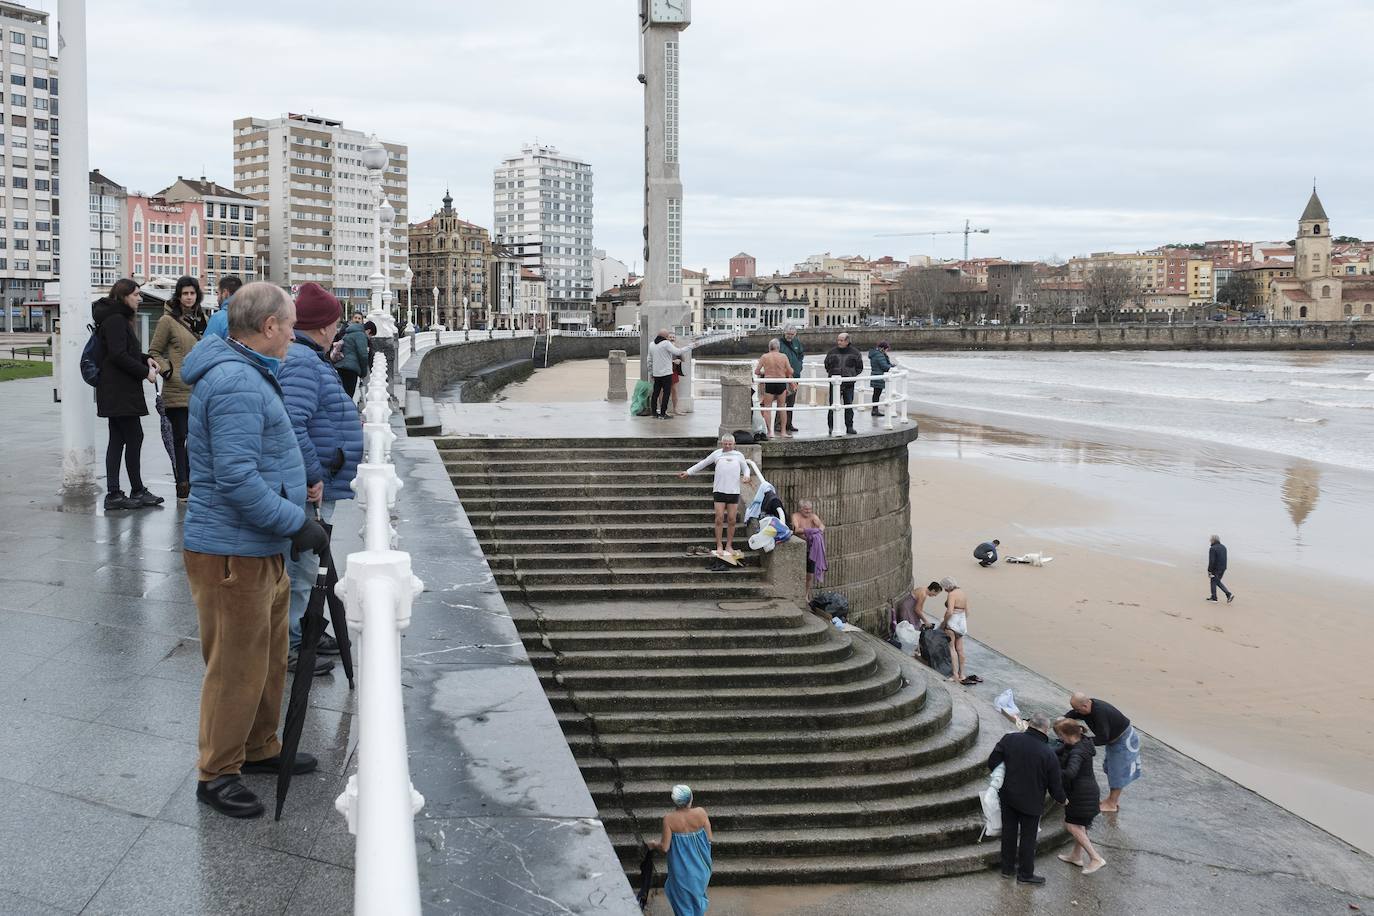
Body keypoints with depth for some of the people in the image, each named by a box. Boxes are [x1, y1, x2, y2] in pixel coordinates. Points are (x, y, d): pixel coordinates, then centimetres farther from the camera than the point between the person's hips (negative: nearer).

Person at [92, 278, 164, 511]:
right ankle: (137, 492, 4)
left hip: (116, 392, 11)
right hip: (120, 391, -11)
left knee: (118, 440, 8)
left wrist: (146, 358, 8)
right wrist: (145, 372, -13)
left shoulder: (119, 318, 19)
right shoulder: (116, 320, -13)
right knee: (134, 437, -4)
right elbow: (118, 355, -19)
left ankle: (113, 495, 9)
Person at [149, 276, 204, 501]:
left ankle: (192, 483, 15)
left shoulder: (199, 320, 16)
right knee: (180, 437, -2)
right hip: (177, 390, -6)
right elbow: (153, 353, -1)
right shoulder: (168, 320, -3)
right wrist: (167, 370, -14)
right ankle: (182, 486, 1)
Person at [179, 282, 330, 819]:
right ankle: (217, 774, 14)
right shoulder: (236, 383, -22)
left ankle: (258, 748, 37)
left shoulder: (245, 374, 14)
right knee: (237, 669, 1)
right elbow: (237, 478, -28)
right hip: (232, 553, -11)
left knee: (270, 659, 21)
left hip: (261, 549, 11)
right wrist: (297, 524, -22)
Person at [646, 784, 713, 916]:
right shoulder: (701, 813, -18)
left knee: (683, 897, 21)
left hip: (681, 869, -2)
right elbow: (710, 839, -10)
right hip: (699, 866, 2)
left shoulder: (669, 818, -22)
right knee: (697, 891, 29)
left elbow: (665, 848, -18)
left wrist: (654, 844, 3)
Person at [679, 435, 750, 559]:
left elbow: (745, 467, 23)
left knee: (731, 520, 1)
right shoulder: (717, 453, 11)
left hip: (734, 491, 1)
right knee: (719, 519, -5)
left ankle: (729, 545, 12)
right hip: (719, 491, -1)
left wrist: (746, 475, 1)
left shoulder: (738, 455, 13)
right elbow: (703, 464, 17)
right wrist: (688, 472, 17)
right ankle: (719, 546, 0)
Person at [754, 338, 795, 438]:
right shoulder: (783, 357, -2)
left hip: (769, 383, -1)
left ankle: (770, 431, 0)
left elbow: (756, 372, -3)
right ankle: (783, 431, 13)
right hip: (781, 383, 1)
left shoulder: (764, 357, -3)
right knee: (782, 407, 13)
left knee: (767, 408, 8)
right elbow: (790, 372, -2)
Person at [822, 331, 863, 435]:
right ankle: (832, 427, 1)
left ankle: (849, 427, 15)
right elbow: (827, 365, 16)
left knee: (849, 406, 7)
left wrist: (852, 375, 3)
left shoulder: (854, 353, 3)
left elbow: (859, 368, 12)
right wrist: (832, 373, 5)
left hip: (849, 384, 1)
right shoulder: (832, 352, 4)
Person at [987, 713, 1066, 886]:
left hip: (1008, 796, 3)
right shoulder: (1049, 755, -18)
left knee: (1009, 832, 18)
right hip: (1031, 802, -3)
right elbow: (1055, 785, -9)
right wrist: (1062, 799, 12)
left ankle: (1007, 868, 32)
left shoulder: (1009, 739, -12)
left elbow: (992, 762, -7)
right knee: (1028, 837, 11)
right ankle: (1025, 875, 23)